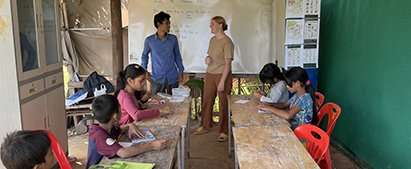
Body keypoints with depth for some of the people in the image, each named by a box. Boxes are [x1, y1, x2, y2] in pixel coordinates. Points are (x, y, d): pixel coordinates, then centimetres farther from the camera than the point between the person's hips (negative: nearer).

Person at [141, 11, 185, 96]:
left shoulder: (173, 39, 2)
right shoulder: (149, 40, -2)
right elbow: (144, 55, 14)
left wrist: (181, 71, 8)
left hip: (173, 78, 1)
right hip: (157, 79, -1)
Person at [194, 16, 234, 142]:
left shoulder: (227, 42, -14)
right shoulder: (212, 40, 10)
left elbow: (227, 63, -17)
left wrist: (222, 82, -21)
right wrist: (207, 58, -1)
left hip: (223, 75, -7)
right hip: (210, 74, 8)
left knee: (223, 104, 2)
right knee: (207, 101, 15)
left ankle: (224, 131, 15)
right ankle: (206, 126, 33)